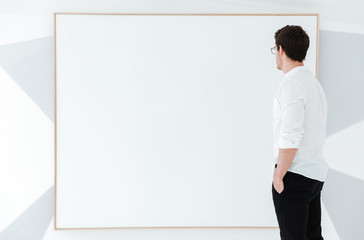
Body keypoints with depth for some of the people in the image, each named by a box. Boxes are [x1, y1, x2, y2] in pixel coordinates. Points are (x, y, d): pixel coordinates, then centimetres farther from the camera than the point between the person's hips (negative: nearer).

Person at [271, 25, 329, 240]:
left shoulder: (292, 84, -14)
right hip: (317, 174, 9)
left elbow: (291, 136, -22)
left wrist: (278, 176, -15)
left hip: (295, 175, -9)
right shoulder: (315, 83, 17)